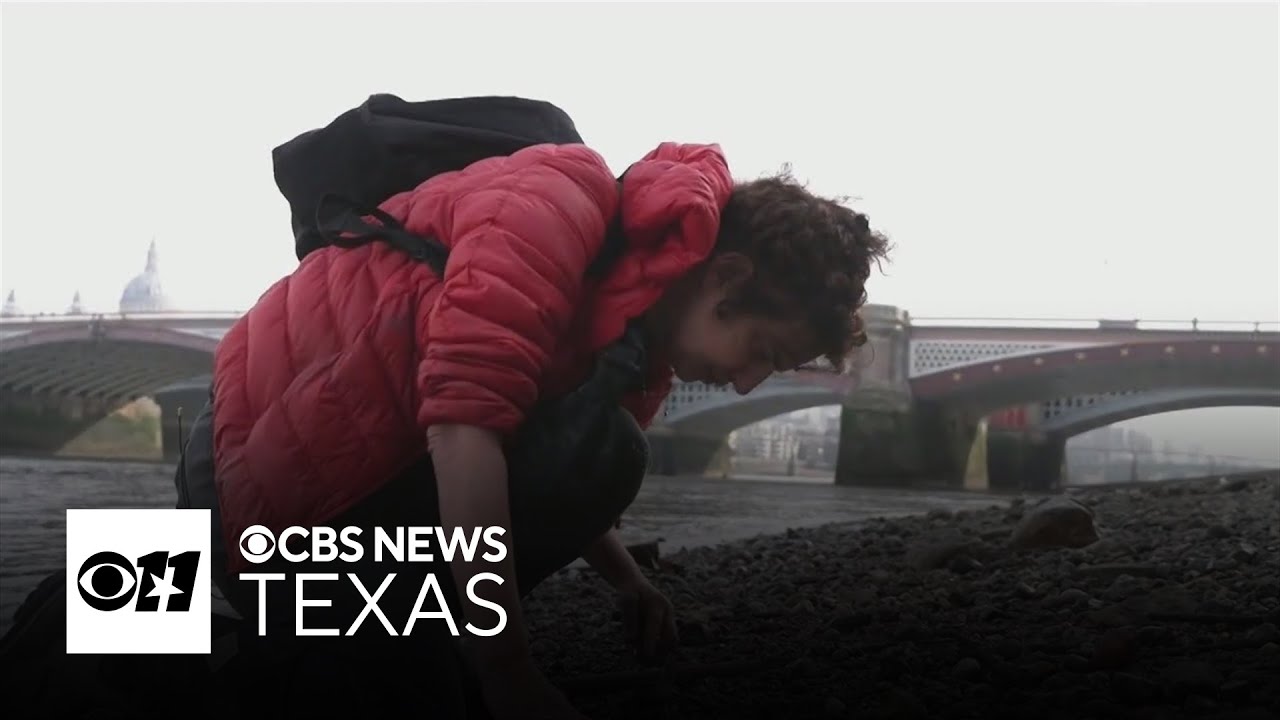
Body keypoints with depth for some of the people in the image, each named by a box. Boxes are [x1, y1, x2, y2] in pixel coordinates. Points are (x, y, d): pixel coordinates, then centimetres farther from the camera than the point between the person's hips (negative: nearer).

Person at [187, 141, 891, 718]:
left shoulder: (648, 326, 9)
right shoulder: (566, 203, -22)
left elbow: (560, 484, 22)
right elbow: (465, 420, -32)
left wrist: (630, 584, 4)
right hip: (281, 486, -10)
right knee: (594, 453, -22)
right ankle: (355, 659, -9)